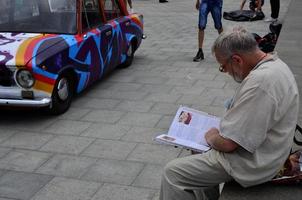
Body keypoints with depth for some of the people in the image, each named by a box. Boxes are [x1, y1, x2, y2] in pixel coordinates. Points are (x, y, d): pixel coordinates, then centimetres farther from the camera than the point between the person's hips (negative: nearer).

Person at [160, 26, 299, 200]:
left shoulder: (259, 81, -31)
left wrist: (212, 138, -6)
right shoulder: (275, 63, 2)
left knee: (173, 172, -7)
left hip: (253, 164, -10)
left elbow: (227, 143, -27)